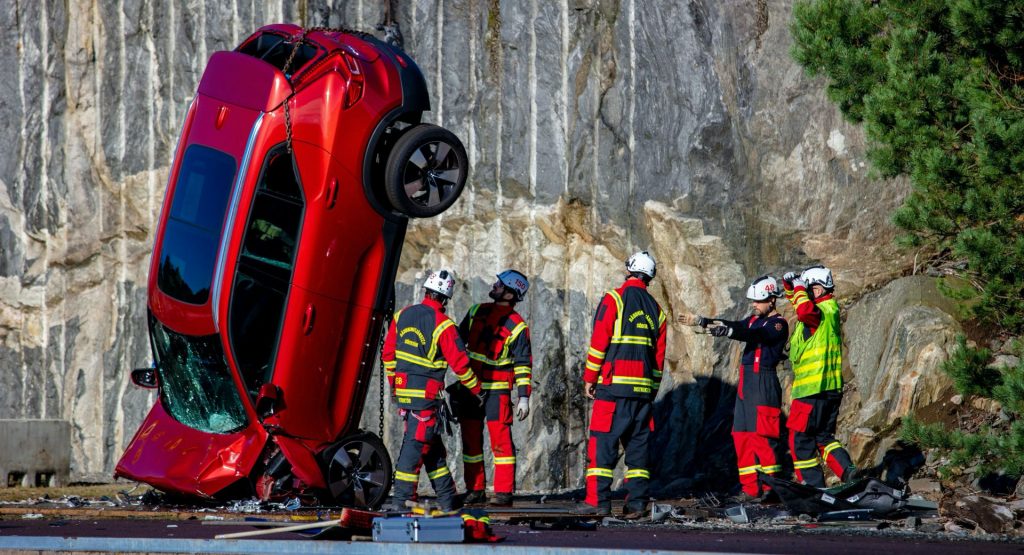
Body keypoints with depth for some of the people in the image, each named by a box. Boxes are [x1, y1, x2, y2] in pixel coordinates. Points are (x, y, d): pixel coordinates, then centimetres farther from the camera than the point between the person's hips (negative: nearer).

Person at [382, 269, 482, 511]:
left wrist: (392, 382, 23)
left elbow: (388, 353, 11)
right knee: (415, 443, -4)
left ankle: (447, 498, 19)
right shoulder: (443, 325, -14)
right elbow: (459, 363, -11)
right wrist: (476, 389, 4)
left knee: (432, 445, 14)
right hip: (426, 393, -7)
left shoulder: (402, 316, 4)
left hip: (403, 388, 7)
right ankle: (403, 499, -5)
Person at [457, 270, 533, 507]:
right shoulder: (477, 312, 10)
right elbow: (459, 339, 20)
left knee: (500, 438, -9)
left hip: (497, 389, -6)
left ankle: (504, 491, -7)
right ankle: (474, 489, 12)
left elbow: (523, 364, -6)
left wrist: (523, 396, -11)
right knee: (470, 438, 6)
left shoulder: (517, 326, -6)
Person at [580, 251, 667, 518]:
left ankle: (598, 499, -10)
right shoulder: (655, 309, 14)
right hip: (643, 388, 5)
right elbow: (659, 354, 15)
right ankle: (637, 502, 3)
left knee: (602, 443, -4)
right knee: (638, 444, 8)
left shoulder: (614, 299, -2)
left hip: (613, 386, -5)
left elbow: (599, 342, -7)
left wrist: (589, 377, 0)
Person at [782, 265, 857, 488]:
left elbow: (805, 311, -37)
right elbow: (800, 303, 32)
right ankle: (848, 472, 1)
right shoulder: (828, 309, 15)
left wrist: (799, 289, -19)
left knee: (800, 439, -1)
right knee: (823, 436, 17)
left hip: (813, 389, -10)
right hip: (832, 388, 10)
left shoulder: (825, 311, -14)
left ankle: (814, 484, -1)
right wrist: (789, 285, 13)